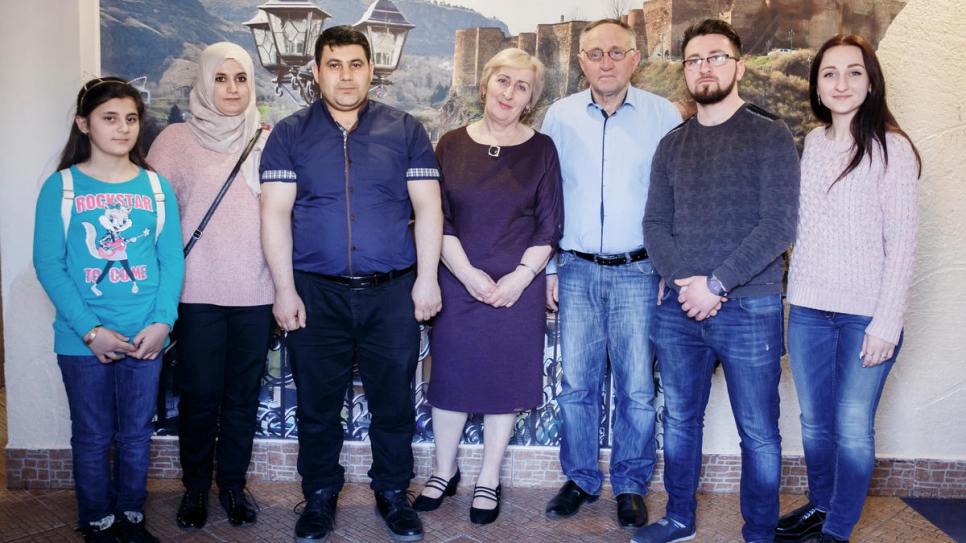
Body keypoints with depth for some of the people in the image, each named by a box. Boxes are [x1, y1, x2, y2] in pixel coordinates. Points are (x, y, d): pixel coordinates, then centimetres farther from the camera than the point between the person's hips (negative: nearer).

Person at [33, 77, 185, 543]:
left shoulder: (156, 187, 3)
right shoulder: (61, 187, -3)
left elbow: (172, 259, 1)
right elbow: (49, 265, -7)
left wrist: (162, 321, -11)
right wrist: (90, 330, -14)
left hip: (146, 337, 2)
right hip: (83, 341, -2)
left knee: (136, 434, 13)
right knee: (92, 436, 11)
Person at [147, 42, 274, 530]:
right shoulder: (175, 140, 3)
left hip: (255, 291, 2)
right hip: (198, 291, -1)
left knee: (243, 395, 9)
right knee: (199, 396, 5)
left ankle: (232, 485, 26)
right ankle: (195, 487, 25)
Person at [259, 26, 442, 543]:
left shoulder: (405, 130, 5)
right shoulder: (290, 134, 4)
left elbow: (427, 206, 3)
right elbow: (275, 212, -1)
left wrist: (427, 278, -4)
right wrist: (284, 288, -7)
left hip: (392, 292, 0)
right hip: (316, 292, 0)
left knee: (394, 401, 8)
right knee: (317, 404, 10)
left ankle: (393, 494, 28)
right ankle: (320, 497, 29)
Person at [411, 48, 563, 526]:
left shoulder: (541, 149, 2)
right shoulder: (452, 145, 4)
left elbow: (549, 226, 0)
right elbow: (438, 219, 0)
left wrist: (521, 276, -11)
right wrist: (468, 273, -11)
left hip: (518, 287, 0)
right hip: (458, 284, 1)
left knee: (505, 382, 6)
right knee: (450, 378, 8)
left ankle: (489, 481, 23)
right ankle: (445, 472, 28)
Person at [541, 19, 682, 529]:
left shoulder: (663, 116, 0)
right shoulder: (560, 117, 6)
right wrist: (547, 266, 8)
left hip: (638, 272, -2)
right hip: (577, 271, 2)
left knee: (637, 388, 3)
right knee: (576, 383, 8)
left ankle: (631, 485, 21)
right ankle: (580, 479, 25)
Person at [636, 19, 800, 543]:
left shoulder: (770, 136, -3)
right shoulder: (672, 145, 11)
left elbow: (779, 226, -11)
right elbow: (655, 224, 7)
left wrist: (716, 284, -16)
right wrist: (685, 279, -10)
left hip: (749, 308, -4)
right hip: (678, 309, 4)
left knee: (758, 432, 5)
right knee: (679, 420, 14)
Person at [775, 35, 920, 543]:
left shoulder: (890, 148, -6)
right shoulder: (811, 144, 8)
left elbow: (902, 242, -8)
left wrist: (887, 323, -13)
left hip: (865, 314, -4)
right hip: (808, 309, 5)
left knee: (853, 428, 1)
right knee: (814, 420, 14)